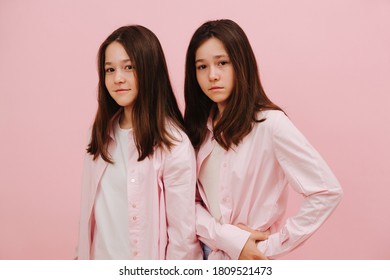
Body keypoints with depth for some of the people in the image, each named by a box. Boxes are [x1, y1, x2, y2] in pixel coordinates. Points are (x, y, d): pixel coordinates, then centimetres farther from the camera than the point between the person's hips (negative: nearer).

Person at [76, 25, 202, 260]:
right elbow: (92, 210, 4)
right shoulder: (103, 134, -2)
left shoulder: (173, 145, -21)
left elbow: (184, 233, -18)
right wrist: (82, 256, 5)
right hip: (100, 257, 5)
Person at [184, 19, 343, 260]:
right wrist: (227, 237, -18)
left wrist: (272, 246, -15)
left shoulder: (270, 123, -18)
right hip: (204, 254, 4)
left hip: (252, 259, -4)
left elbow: (328, 191, -19)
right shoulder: (198, 125, -2)